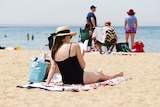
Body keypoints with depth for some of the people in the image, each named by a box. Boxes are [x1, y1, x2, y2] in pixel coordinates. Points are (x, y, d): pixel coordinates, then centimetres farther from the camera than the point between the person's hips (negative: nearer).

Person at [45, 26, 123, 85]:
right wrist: (81, 55, 8)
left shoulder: (54, 50, 1)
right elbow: (83, 66, -9)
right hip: (79, 79, -6)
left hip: (66, 81, 6)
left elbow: (53, 67, -5)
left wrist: (47, 82, -4)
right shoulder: (74, 46, -13)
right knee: (100, 75, 26)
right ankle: (115, 76, 54)